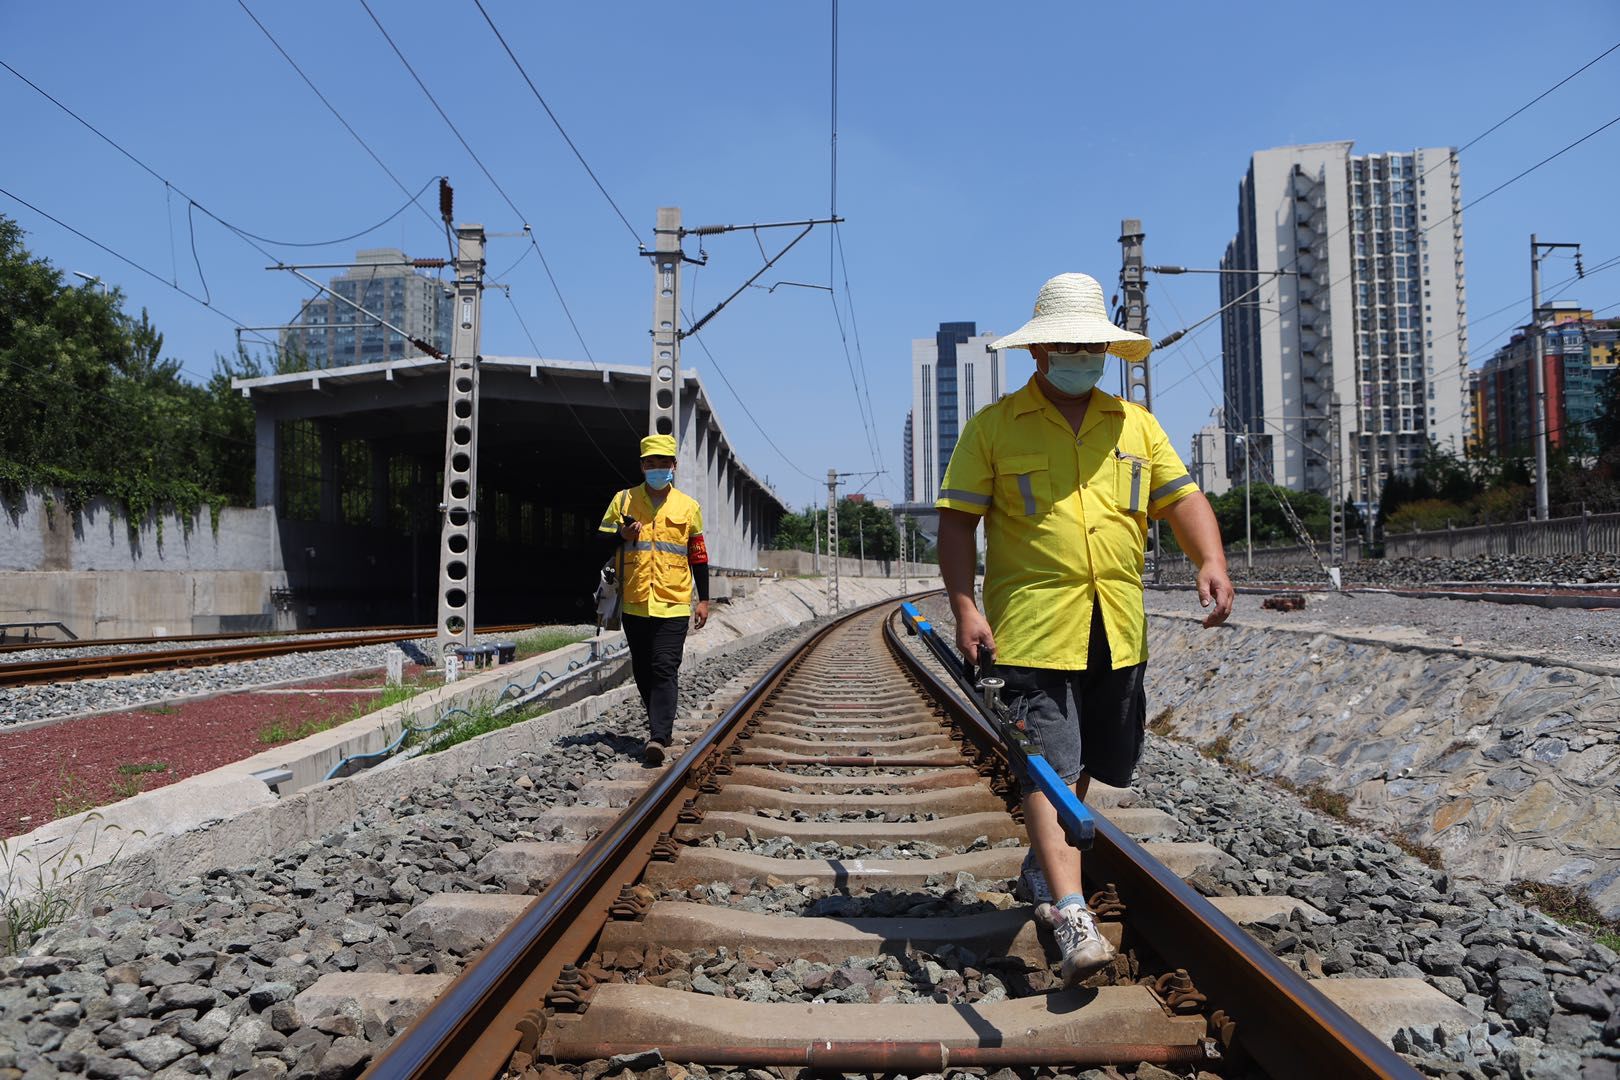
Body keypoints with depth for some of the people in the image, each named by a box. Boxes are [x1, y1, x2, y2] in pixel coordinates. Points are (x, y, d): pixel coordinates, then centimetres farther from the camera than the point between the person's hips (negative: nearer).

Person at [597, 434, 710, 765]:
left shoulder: (688, 507, 7)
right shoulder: (623, 500, 7)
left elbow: (698, 557, 11)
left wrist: (704, 600, 9)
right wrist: (622, 534, -11)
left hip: (673, 603, -2)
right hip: (634, 602, 2)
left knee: (665, 669, -12)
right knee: (642, 671, 11)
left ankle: (658, 737, -18)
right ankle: (661, 726, 29)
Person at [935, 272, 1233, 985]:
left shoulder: (1135, 424, 13)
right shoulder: (993, 427, 1)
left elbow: (1182, 498, 9)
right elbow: (958, 521, -3)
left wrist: (1211, 561, -10)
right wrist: (965, 607, -14)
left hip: (1117, 631, 5)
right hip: (1031, 626, -5)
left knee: (1082, 764, 17)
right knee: (1048, 765, -11)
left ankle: (1040, 869, 38)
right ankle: (1072, 915, -10)